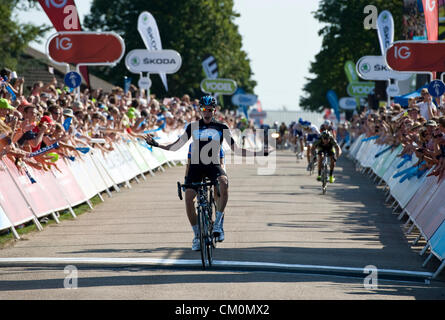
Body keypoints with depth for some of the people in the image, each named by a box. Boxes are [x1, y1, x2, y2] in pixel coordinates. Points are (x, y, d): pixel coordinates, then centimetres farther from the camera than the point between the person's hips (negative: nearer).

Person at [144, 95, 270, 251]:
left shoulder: (222, 128, 5)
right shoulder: (193, 126, 7)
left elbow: (236, 149, 8)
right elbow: (176, 146, 8)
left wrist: (258, 153, -1)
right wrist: (156, 144, -3)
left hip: (214, 165, -1)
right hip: (196, 166, 1)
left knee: (223, 183, -34)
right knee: (188, 197, -17)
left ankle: (218, 223, -21)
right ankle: (197, 235, -1)